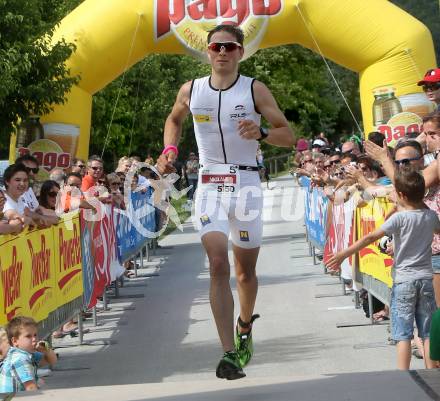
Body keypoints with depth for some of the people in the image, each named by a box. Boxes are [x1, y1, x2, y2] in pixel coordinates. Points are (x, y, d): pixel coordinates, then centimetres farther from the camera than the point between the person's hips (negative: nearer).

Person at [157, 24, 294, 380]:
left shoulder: (255, 90, -4)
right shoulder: (191, 91, 3)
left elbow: (289, 136, -4)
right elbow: (174, 120, 25)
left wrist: (261, 133, -24)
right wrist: (170, 149, 6)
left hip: (246, 184, 0)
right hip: (209, 186, 0)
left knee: (245, 270, 11)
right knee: (218, 265, -17)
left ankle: (244, 328, 42)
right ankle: (230, 354, -24)